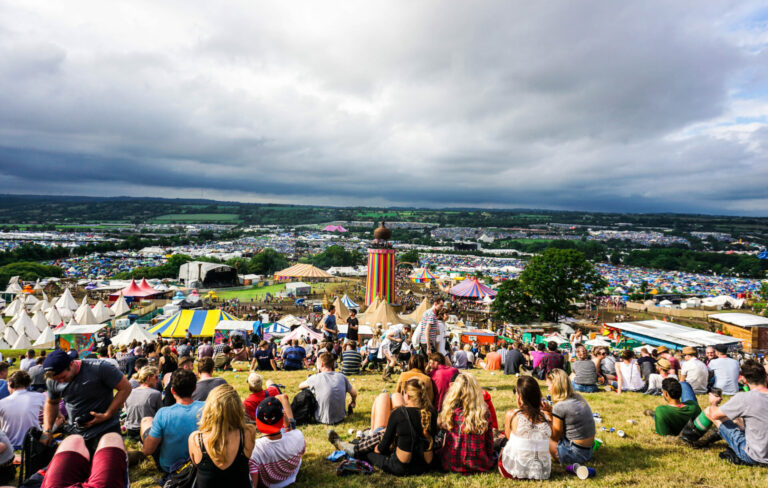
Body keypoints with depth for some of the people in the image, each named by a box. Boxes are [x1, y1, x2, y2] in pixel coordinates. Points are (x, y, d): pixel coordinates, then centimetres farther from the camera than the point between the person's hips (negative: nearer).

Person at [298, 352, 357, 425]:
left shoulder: (315, 378, -10)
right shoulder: (342, 376, -4)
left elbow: (300, 387, 8)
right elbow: (354, 394, 5)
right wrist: (352, 403, 27)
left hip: (323, 420, -3)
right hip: (340, 418, 3)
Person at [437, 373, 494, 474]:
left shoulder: (450, 412, -20)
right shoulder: (484, 412, -16)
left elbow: (440, 425, 1)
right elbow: (489, 441, -4)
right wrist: (489, 459, 13)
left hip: (453, 465, -2)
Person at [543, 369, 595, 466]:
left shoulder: (559, 406, -20)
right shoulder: (578, 398, 3)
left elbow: (555, 437, -8)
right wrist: (551, 410, 4)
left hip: (576, 454, -8)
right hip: (589, 451, 8)